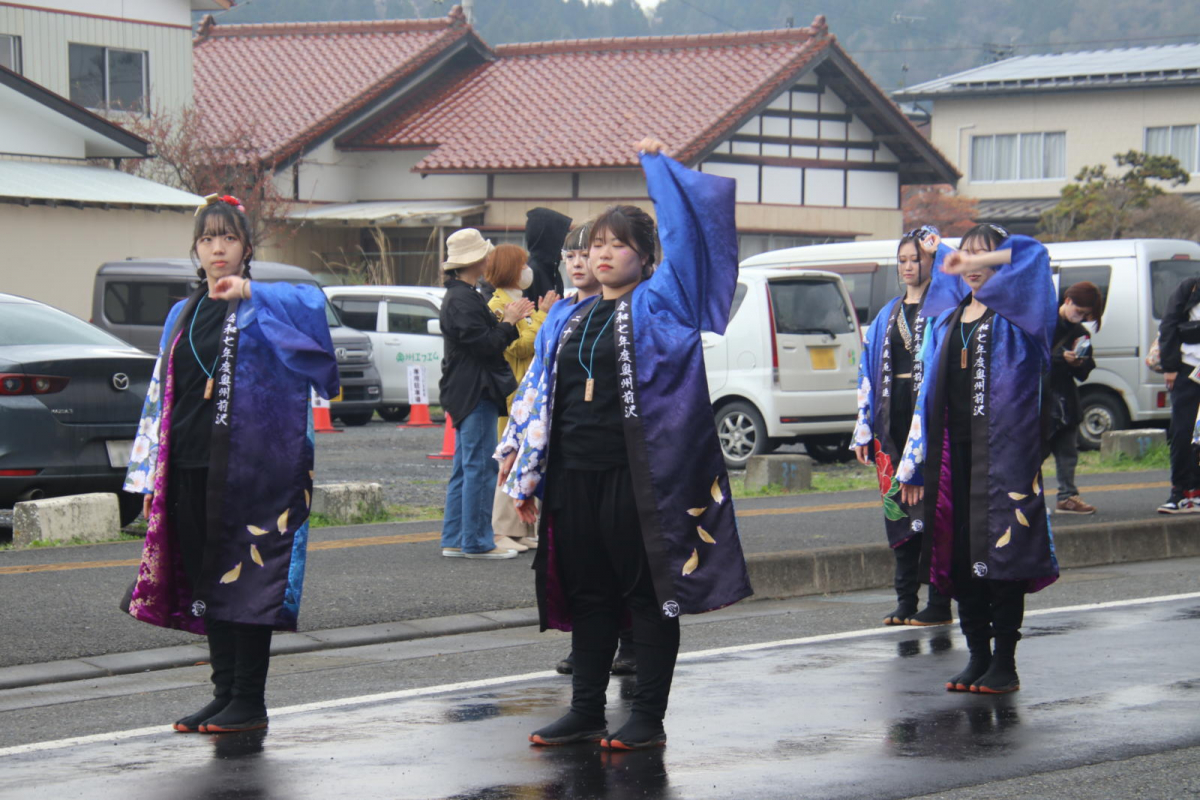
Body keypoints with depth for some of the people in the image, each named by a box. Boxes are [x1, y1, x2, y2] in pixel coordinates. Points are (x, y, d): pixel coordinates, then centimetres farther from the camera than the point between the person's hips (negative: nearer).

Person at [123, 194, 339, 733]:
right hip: (188, 467, 6)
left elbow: (313, 304, -24)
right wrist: (152, 475, 15)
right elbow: (161, 397, 19)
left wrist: (249, 293, -36)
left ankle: (249, 704, 2)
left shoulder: (266, 308, -1)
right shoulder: (184, 315, 17)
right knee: (205, 582, 8)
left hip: (244, 468, -6)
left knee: (243, 578, -4)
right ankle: (224, 694, 16)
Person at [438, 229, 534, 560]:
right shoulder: (463, 300, -17)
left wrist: (508, 321, 12)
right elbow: (483, 344, -21)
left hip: (467, 393, 11)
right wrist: (509, 322, -8)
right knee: (479, 468, -7)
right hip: (475, 393, -11)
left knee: (465, 468, 13)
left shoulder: (461, 296, 17)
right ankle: (477, 542, -5)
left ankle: (455, 540, 16)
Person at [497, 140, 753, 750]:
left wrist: (657, 163, -1)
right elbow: (538, 391, 20)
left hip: (638, 476, -6)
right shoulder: (568, 321, 16)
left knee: (648, 594, -1)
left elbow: (687, 231, -8)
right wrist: (521, 461, 15)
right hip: (575, 475, 6)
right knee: (588, 595, 11)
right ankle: (586, 712, 18)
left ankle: (648, 718, 4)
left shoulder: (659, 304, 0)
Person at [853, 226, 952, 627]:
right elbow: (869, 372, 18)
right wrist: (864, 428, 10)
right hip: (894, 421, 6)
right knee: (898, 508, 6)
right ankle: (906, 601, 13)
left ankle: (939, 603, -1)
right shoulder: (889, 314, 18)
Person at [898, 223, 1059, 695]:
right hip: (954, 449, 6)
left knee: (1000, 551, -7)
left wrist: (978, 264, -19)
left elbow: (1032, 255, -20)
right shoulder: (946, 322, 18)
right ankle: (977, 657, 14)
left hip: (1003, 448, -6)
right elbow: (930, 393, 18)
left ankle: (1004, 662, -1)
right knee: (961, 555, 5)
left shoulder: (1013, 316, 1)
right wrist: (916, 465, 14)